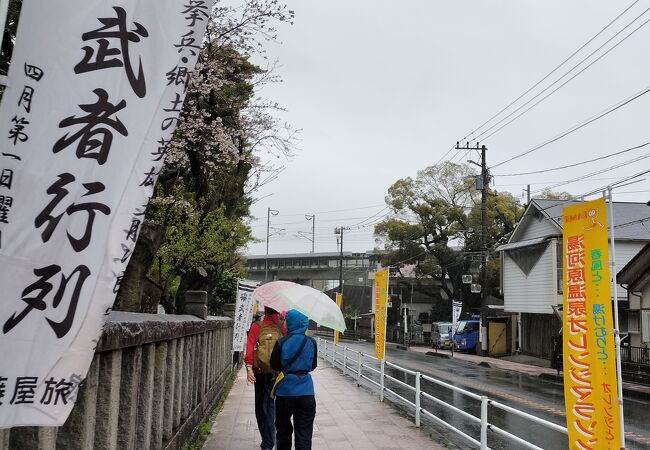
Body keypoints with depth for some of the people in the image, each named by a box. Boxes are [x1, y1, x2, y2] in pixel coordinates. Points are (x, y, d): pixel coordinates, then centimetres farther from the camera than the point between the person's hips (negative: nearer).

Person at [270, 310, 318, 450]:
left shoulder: (281, 342, -10)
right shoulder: (311, 342, -4)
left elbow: (274, 365, -1)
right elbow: (313, 366, 7)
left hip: (285, 391, -1)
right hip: (306, 392, 1)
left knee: (283, 429, 19)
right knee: (304, 435, 5)